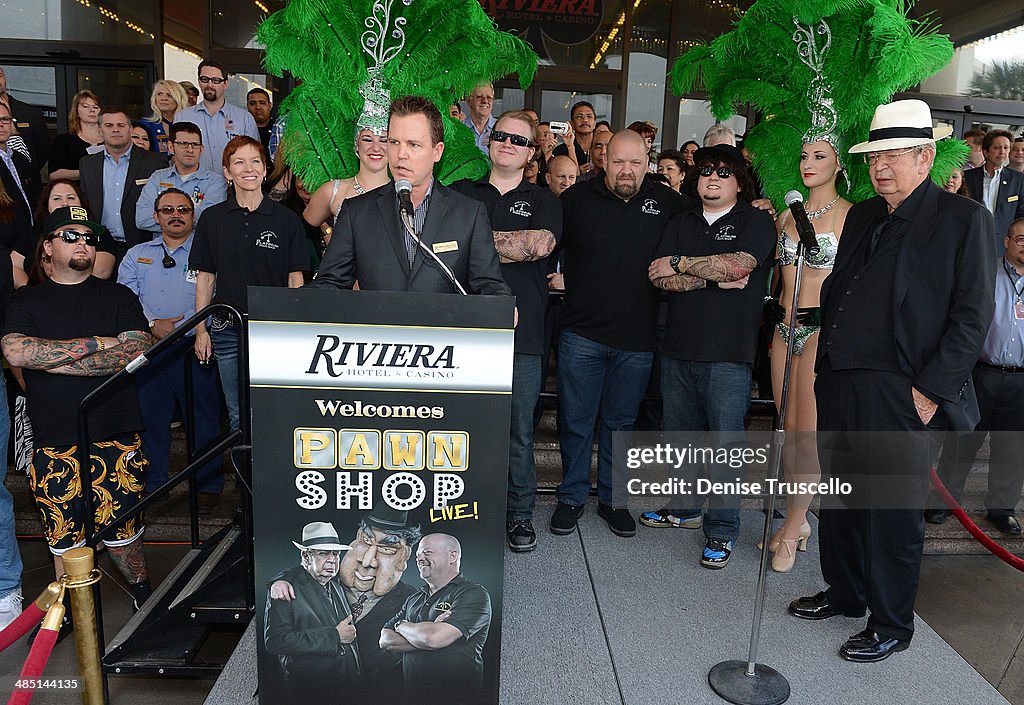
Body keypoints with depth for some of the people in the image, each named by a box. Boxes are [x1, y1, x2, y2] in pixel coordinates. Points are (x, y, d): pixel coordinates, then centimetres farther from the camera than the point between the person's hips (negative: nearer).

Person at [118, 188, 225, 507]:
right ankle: (152, 483, 23)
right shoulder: (136, 255, 17)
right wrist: (153, 324, -12)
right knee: (149, 414, 9)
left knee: (203, 416, 0)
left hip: (193, 348, -3)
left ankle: (208, 484, 12)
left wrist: (177, 326, -15)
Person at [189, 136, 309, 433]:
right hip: (227, 330, 2)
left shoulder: (286, 219, 2)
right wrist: (200, 330, 5)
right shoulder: (212, 219, 7)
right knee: (238, 414, 8)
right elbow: (205, 278, 9)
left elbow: (295, 279, 3)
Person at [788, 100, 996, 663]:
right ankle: (843, 593, 37)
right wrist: (826, 365, 9)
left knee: (893, 511, 5)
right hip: (837, 385, 6)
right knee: (839, 497, 17)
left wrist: (931, 390, -14)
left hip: (900, 397, -6)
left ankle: (891, 625, 24)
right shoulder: (861, 216, 14)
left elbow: (972, 315, -9)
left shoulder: (963, 219, -5)